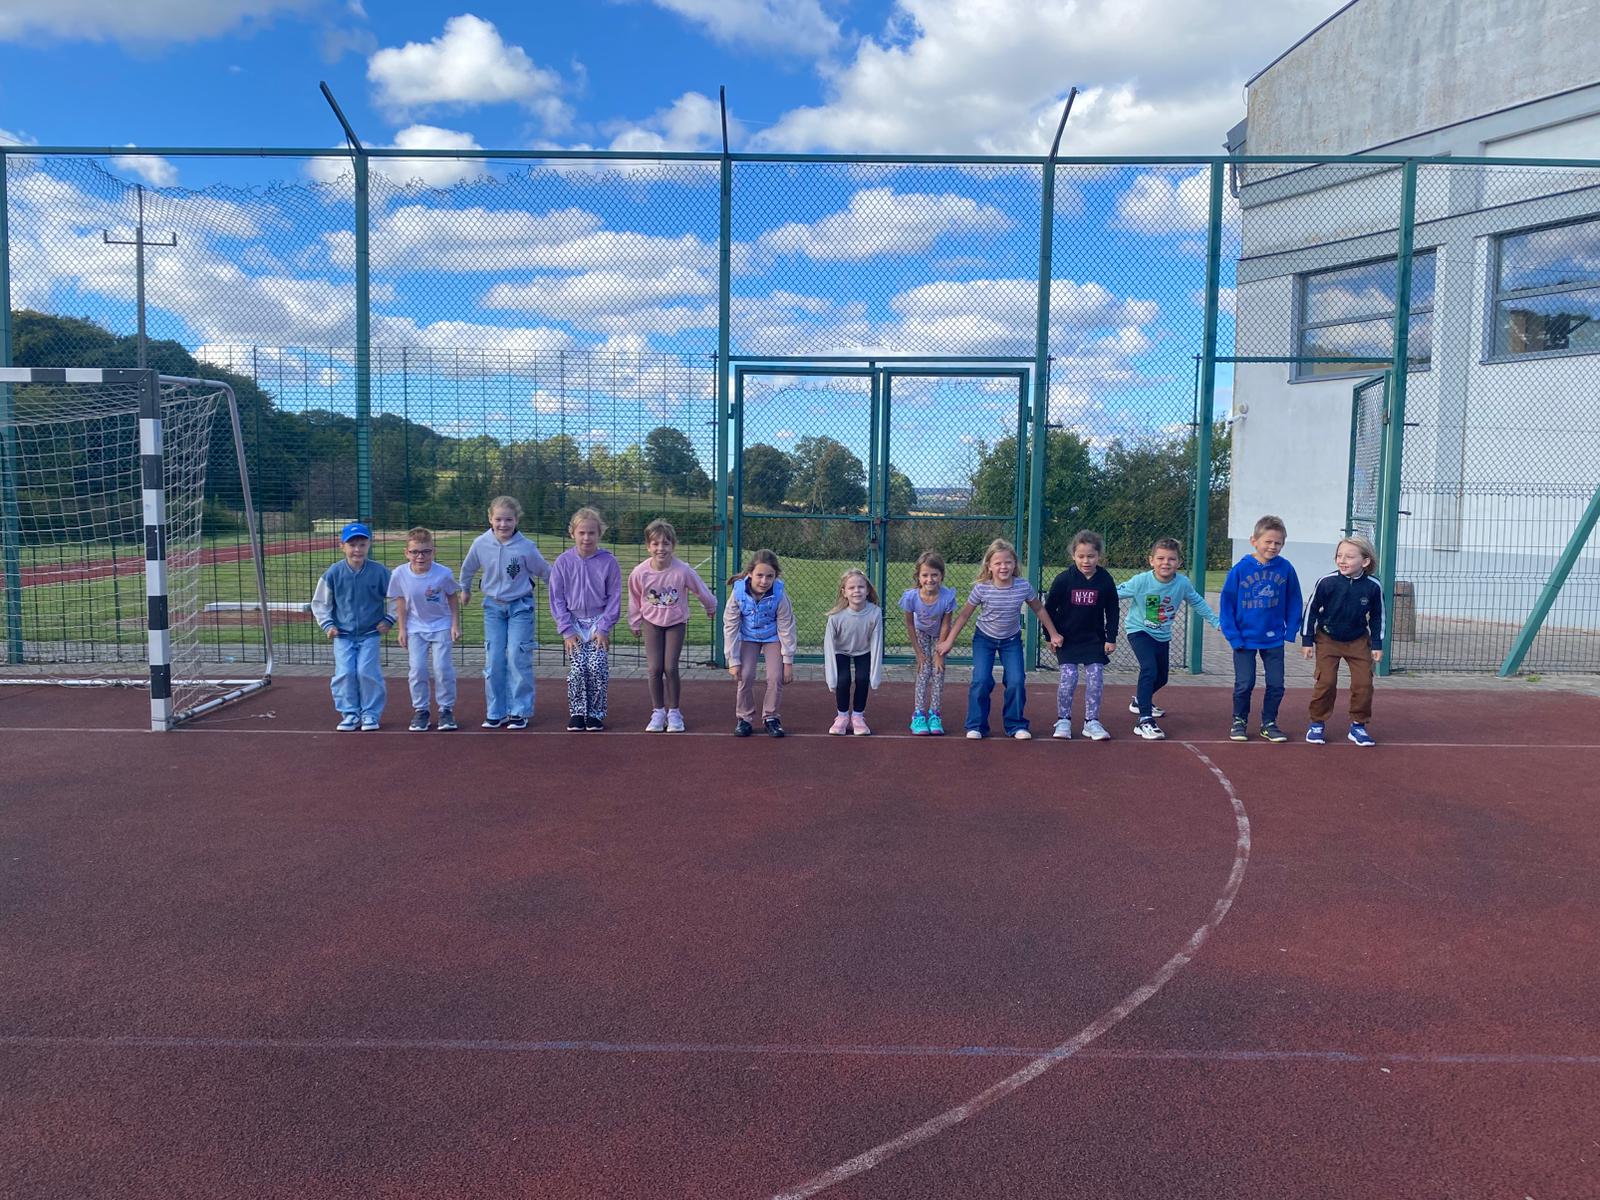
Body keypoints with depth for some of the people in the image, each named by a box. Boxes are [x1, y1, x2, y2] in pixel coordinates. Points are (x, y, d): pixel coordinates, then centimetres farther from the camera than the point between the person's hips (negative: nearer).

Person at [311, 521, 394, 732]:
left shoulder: (379, 572, -7)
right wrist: (327, 625, -3)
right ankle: (350, 714, 10)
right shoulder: (333, 573, -4)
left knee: (367, 672, -9)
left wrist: (388, 619, -2)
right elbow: (319, 603, 7)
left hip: (371, 634, -1)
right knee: (344, 673, -6)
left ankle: (371, 714, 7)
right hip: (343, 635, 1)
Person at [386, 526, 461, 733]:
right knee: (417, 669, -2)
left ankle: (446, 709, 9)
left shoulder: (444, 573, -20)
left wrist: (455, 625, -4)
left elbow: (453, 599, -4)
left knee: (442, 667, -5)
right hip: (415, 628, 2)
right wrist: (401, 629, 0)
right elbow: (401, 603, -1)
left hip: (442, 625, -2)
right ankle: (420, 710, 12)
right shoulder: (399, 574, -15)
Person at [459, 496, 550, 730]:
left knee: (517, 658, -8)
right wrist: (465, 589, 26)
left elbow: (545, 572, -3)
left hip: (520, 606, -3)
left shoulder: (526, 547, -17)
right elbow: (468, 568, 12)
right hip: (493, 606, 3)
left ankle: (519, 711, 2)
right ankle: (495, 713, 11)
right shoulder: (481, 543, -8)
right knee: (493, 660, 3)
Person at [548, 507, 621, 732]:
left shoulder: (609, 561, -5)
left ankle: (596, 714, 4)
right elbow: (557, 598, 0)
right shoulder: (563, 562, -3)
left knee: (597, 667, -11)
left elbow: (614, 597, -1)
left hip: (599, 622, -1)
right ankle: (577, 713, 7)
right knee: (577, 668, -9)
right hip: (574, 622, 1)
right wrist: (566, 630, -6)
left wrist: (603, 628, -8)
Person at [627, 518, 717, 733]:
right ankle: (657, 712, 11)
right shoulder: (639, 572, -19)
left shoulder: (683, 571, -24)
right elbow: (634, 599, 1)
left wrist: (711, 607, 13)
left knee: (670, 668, -7)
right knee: (654, 668, -5)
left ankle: (674, 712, 11)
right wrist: (635, 623, 13)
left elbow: (701, 590, -4)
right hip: (651, 623, 1)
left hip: (676, 623, -1)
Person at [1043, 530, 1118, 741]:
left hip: (1094, 639, 2)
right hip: (1067, 639, -2)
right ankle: (1063, 720, 8)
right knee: (1068, 679, -6)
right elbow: (1049, 608, -2)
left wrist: (1111, 638, 1)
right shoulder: (1063, 579, -12)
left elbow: (1113, 611, 4)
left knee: (1096, 679, -2)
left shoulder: (1105, 580, -6)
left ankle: (1091, 721, 10)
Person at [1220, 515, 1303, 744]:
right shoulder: (1240, 569, -12)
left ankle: (1269, 723, 25)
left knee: (1276, 684, 7)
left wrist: (1290, 631, -2)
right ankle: (1239, 721, 23)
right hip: (1245, 638, -2)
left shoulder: (1286, 569, -7)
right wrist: (1233, 636, -10)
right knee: (1244, 684, 3)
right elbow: (1226, 604, -8)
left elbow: (1293, 602, 3)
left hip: (1274, 638, 2)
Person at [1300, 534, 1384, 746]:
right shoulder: (1326, 582, -19)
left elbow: (1377, 617, 1)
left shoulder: (1373, 587, -14)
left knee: (1364, 683, -2)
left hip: (1358, 641, 2)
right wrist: (1307, 640, -6)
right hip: (1327, 639, -2)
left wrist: (1377, 645, 2)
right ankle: (1317, 723, 9)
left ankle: (1358, 725, 14)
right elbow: (1311, 610, -8)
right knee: (1326, 682, -6)